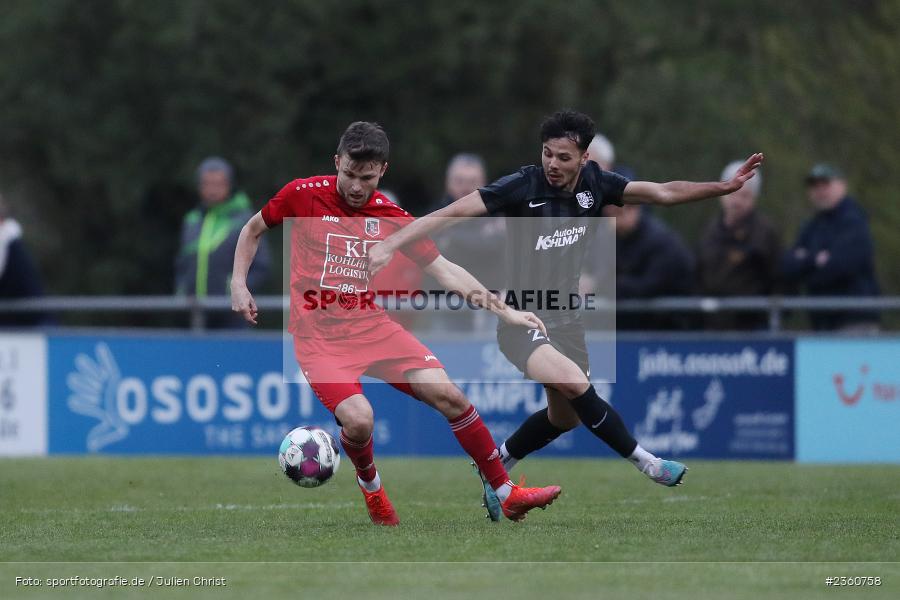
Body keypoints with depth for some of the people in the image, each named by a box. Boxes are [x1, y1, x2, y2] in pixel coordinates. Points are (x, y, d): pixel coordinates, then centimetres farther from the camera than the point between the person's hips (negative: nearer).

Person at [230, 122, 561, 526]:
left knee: (447, 394, -12)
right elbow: (253, 230, 15)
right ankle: (369, 484, 8)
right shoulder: (303, 195, -3)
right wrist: (239, 285, 3)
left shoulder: (391, 217, 3)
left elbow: (446, 271, 5)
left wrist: (506, 312, -2)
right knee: (358, 419, -27)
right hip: (318, 335, -3)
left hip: (373, 326, 3)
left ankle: (507, 495, 0)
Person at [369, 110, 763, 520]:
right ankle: (644, 462, -13)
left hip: (566, 320, 7)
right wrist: (389, 245, -33)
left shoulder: (594, 184, -5)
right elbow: (449, 213, -24)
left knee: (566, 416, 18)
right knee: (577, 385, -29)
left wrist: (724, 187, -6)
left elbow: (663, 193, 1)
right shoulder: (521, 187, -21)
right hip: (522, 322, -7)